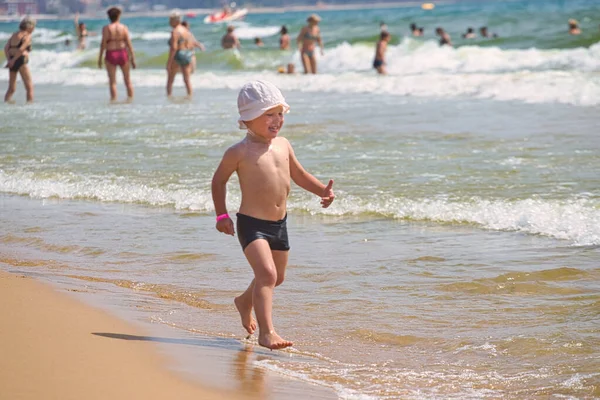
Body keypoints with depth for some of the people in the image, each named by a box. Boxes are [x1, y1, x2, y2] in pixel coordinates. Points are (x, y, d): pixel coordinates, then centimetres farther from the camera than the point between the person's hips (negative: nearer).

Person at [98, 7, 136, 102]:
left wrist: (100, 58, -1)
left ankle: (114, 99, -4)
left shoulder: (106, 28, -5)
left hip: (111, 55, -2)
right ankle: (131, 97, 15)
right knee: (127, 79, 13)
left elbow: (103, 44, -8)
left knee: (112, 81, 2)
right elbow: (129, 44, -3)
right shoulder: (124, 28, -1)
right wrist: (132, 58, 2)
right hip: (123, 54, 2)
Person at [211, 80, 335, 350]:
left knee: (276, 277, 21)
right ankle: (266, 332, -23)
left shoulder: (283, 145, 7)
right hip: (251, 224, -7)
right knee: (267, 274, -22)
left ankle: (245, 302, 50)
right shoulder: (240, 152, -11)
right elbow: (219, 180, 1)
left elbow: (298, 174, 20)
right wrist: (221, 215, -2)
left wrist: (322, 190, 6)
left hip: (279, 223, 7)